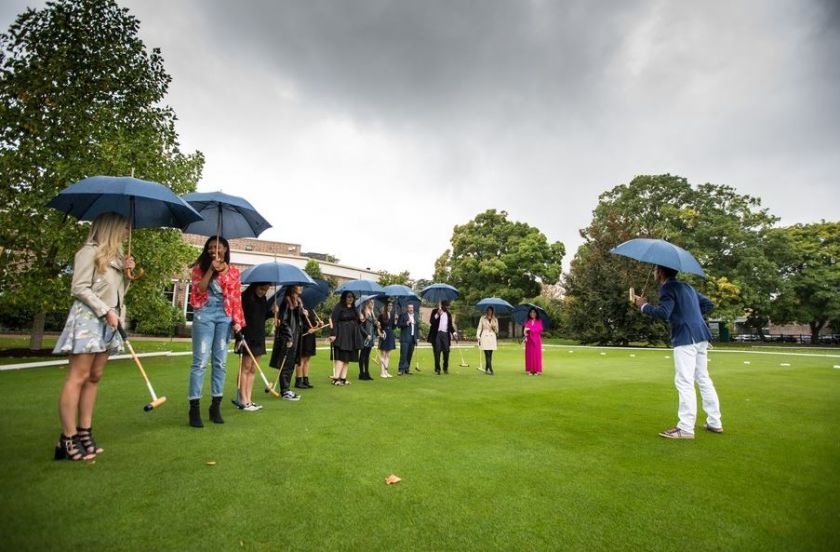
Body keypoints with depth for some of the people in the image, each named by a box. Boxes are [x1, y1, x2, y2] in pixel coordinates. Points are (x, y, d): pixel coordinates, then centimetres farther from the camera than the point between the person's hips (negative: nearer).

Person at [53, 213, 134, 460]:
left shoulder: (115, 256, 19)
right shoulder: (90, 251, -5)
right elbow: (79, 288, -12)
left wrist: (127, 273, 5)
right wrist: (105, 311, -16)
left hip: (108, 322, 8)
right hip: (88, 318, -8)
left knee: (94, 377, 6)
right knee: (78, 377, -7)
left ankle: (84, 433, 10)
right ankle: (67, 439, -2)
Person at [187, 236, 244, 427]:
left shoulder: (233, 271, 11)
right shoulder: (200, 268, 9)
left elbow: (236, 298, 7)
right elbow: (199, 290, -6)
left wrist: (237, 321, -1)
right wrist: (210, 269, -10)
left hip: (224, 316, 2)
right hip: (204, 314, -2)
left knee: (220, 362, 4)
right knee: (200, 361, -5)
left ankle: (216, 406, 13)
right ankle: (194, 408, 1)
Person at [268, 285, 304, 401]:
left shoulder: (298, 301, 13)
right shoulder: (286, 301, -13)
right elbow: (283, 321, -16)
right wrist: (289, 338, -17)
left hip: (295, 337, 9)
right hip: (287, 338, -9)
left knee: (291, 365, 13)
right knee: (286, 365, -1)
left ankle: (287, 389, 22)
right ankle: (284, 391, 6)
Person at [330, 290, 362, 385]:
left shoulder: (353, 309, 15)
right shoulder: (338, 307, -5)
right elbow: (334, 321, -12)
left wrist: (358, 336, 12)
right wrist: (333, 334, -19)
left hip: (352, 336, 7)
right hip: (341, 335, -7)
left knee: (347, 358, 7)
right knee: (341, 357, -11)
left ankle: (343, 378, 11)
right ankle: (336, 378, -10)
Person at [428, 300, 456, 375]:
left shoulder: (448, 314, 17)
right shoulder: (435, 311, 4)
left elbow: (450, 325, 19)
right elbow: (431, 321, -7)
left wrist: (454, 332, 4)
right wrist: (437, 315, -21)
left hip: (445, 334, 3)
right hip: (436, 334, -3)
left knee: (446, 351, -1)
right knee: (437, 352, -3)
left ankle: (445, 368, 12)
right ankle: (437, 369, 4)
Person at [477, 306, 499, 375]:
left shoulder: (495, 319, 12)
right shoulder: (482, 318, 5)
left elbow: (497, 331, 14)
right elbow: (479, 328, 6)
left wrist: (494, 327, -7)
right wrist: (478, 338, -2)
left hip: (492, 338, 3)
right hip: (485, 338, -3)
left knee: (490, 355, 4)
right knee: (487, 355, -10)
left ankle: (486, 370, 14)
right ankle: (491, 370, -15)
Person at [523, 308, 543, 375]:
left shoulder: (539, 321, 4)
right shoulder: (527, 321, 10)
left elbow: (540, 330, -7)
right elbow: (525, 330, 5)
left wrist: (530, 329, -12)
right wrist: (525, 334, -17)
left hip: (536, 340, -2)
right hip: (529, 340, 2)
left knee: (537, 354, -2)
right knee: (529, 354, 0)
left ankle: (537, 370, 2)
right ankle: (530, 370, 4)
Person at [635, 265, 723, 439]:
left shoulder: (667, 287, -9)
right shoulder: (686, 286, 20)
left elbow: (663, 313, -22)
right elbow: (708, 304, 26)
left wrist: (644, 305, -8)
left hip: (685, 339, -10)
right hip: (700, 336, 10)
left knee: (684, 383, -7)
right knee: (703, 379, 17)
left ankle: (686, 428, -4)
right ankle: (715, 423, 24)